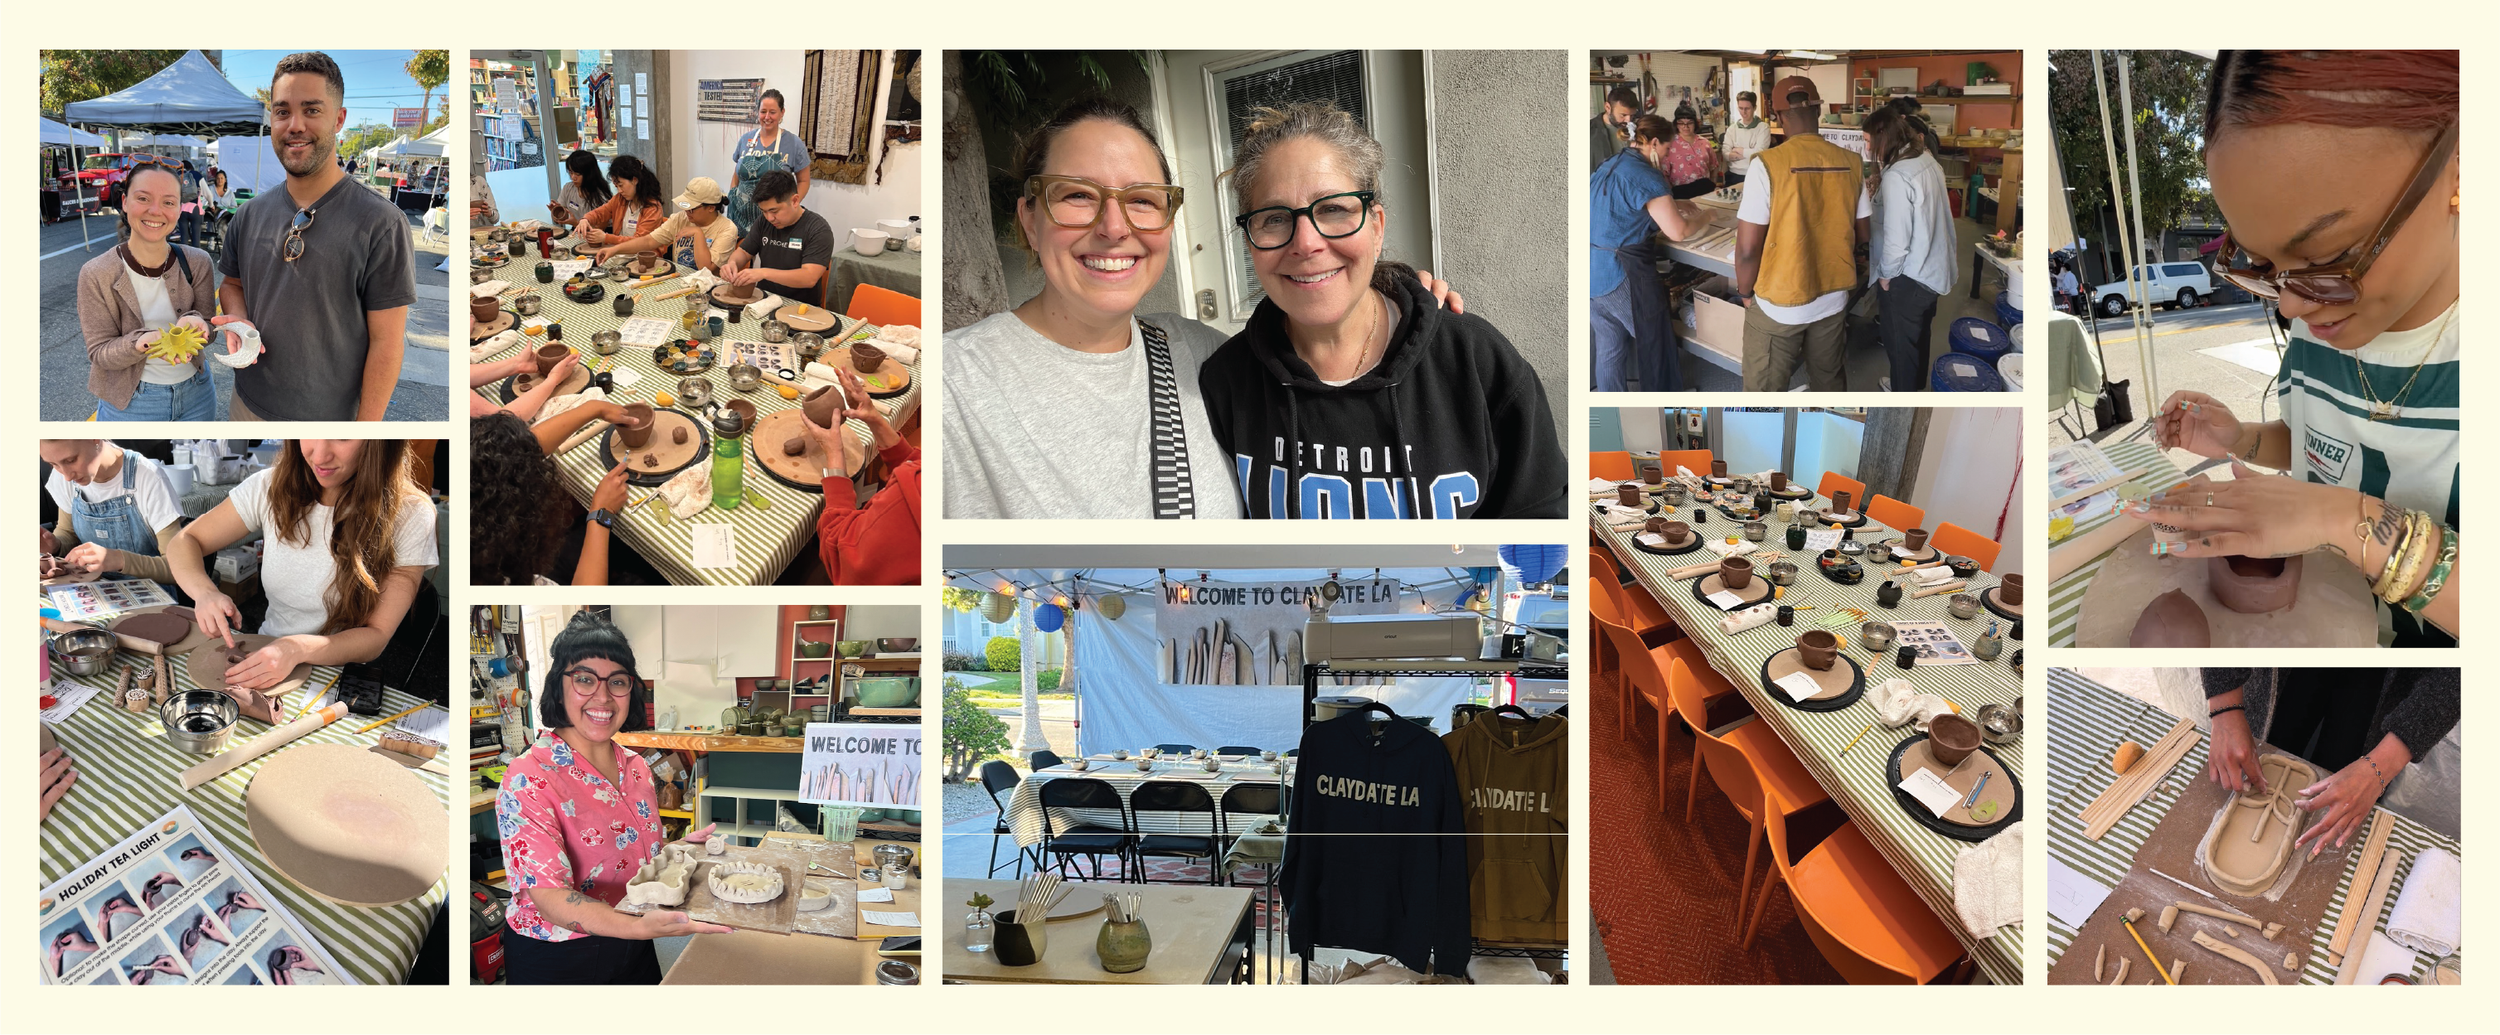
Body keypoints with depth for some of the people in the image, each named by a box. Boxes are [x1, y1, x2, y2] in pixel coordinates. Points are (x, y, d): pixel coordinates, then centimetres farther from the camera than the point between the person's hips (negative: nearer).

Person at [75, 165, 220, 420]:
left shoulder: (199, 263, -7)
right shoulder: (96, 275, -13)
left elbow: (209, 328, -2)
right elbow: (100, 353, -12)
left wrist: (193, 324, -27)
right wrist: (143, 343, -33)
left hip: (197, 396, 3)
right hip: (128, 403, -3)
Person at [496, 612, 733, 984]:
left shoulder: (637, 769, 2)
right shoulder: (528, 780, -20)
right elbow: (550, 896, -29)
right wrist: (640, 925, -44)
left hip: (634, 952, 6)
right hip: (554, 961, -6)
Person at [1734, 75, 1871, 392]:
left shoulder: (1767, 164, -18)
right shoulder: (1849, 163, -4)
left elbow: (1748, 248, -17)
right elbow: (1862, 234, 7)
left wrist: (1745, 292, 0)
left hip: (1779, 304, -4)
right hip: (1834, 298, 4)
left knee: (1765, 391, 7)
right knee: (1828, 382, 20)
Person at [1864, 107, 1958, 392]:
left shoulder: (1896, 177, -27)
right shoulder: (1928, 160, 0)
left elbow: (1896, 239, -26)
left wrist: (1886, 274, -11)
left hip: (1907, 277, -9)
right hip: (1933, 268, 9)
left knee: (1899, 342, 10)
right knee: (1920, 335, 27)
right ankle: (1915, 384, 46)